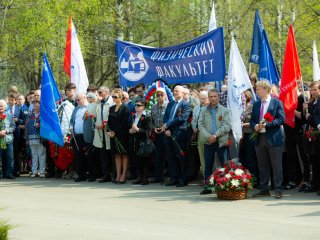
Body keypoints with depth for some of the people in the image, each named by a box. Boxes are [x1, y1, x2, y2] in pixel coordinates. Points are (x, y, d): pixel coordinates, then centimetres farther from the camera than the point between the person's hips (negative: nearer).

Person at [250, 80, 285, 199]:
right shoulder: (256, 104, 15)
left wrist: (267, 124, -18)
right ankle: (264, 189, 16)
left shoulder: (277, 103, -3)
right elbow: (252, 120, 18)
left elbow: (281, 119, -10)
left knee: (276, 166, -2)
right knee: (262, 166, 10)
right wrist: (255, 126, -5)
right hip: (260, 138, 6)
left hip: (273, 138, -6)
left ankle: (278, 190, 2)